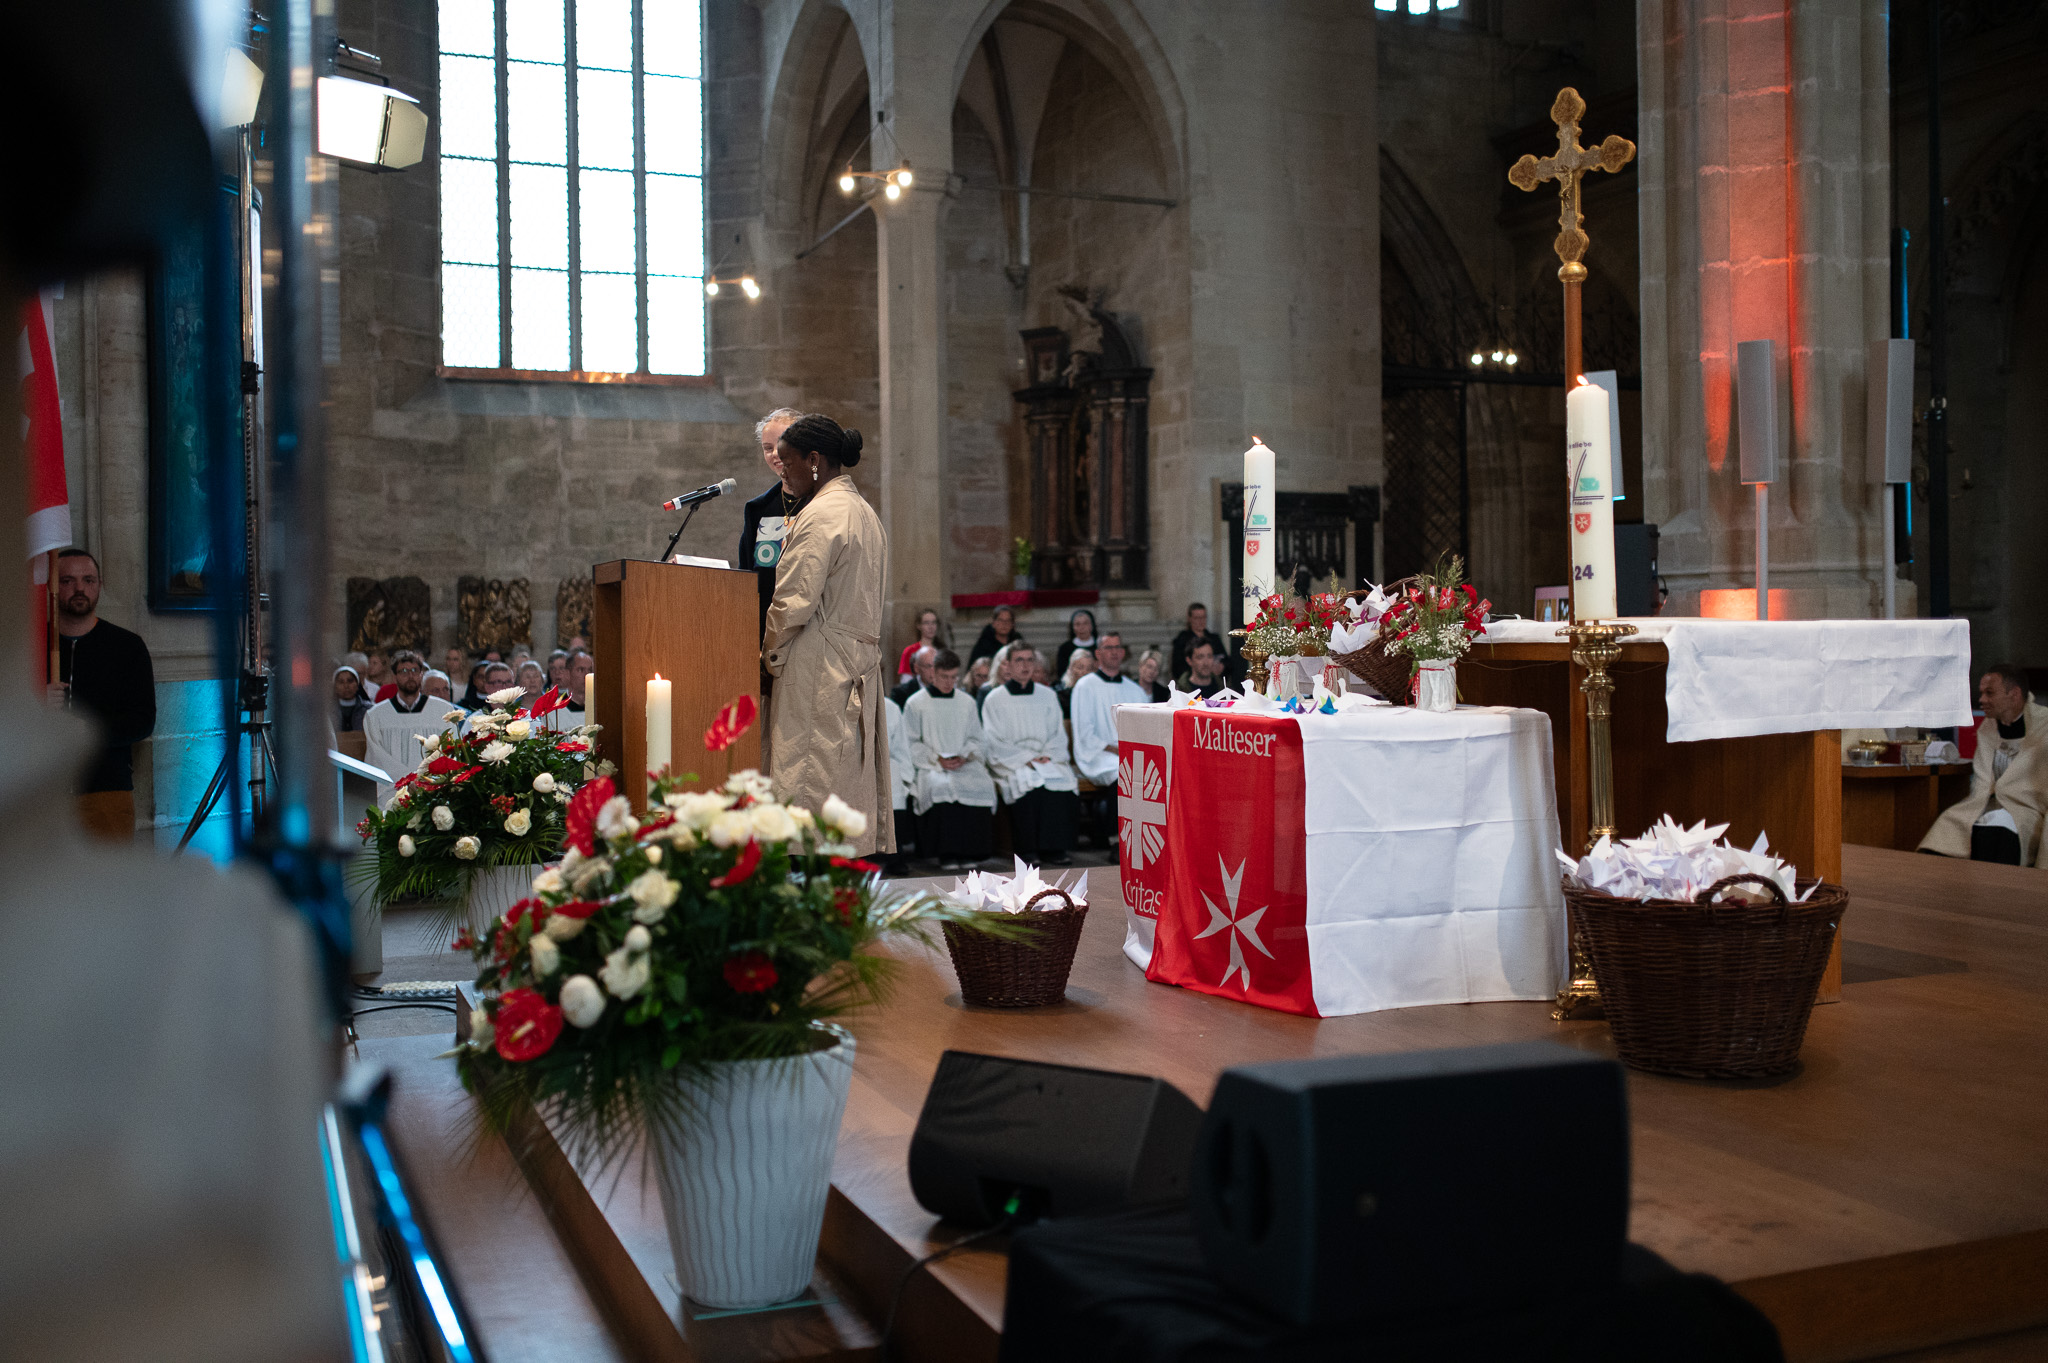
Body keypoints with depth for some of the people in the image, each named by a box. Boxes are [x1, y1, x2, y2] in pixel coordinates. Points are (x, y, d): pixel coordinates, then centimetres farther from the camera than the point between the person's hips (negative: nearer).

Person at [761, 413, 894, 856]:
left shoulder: (820, 516, -14)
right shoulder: (864, 512, 17)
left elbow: (795, 602, -18)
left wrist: (769, 652, -1)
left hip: (818, 670, -10)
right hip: (861, 664, 10)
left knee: (809, 784, -7)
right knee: (856, 779, 10)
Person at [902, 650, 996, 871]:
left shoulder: (967, 702, 16)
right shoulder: (916, 703, 5)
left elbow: (975, 739, 15)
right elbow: (911, 744, 1)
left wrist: (964, 756, -7)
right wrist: (937, 759, -13)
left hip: (964, 764, 3)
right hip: (930, 767, -3)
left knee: (983, 786, -28)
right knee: (942, 787, -36)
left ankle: (969, 852, -19)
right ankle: (946, 853, -28)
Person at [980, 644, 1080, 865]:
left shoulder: (1046, 695, 17)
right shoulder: (995, 699, 6)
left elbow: (1058, 733, 15)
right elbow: (994, 743, -1)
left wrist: (1048, 755, -5)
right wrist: (1025, 759, -12)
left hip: (1048, 761, 3)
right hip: (1012, 763, -3)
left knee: (1066, 781, -28)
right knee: (1031, 785, -34)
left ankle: (1056, 849, -22)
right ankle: (1028, 850, -25)